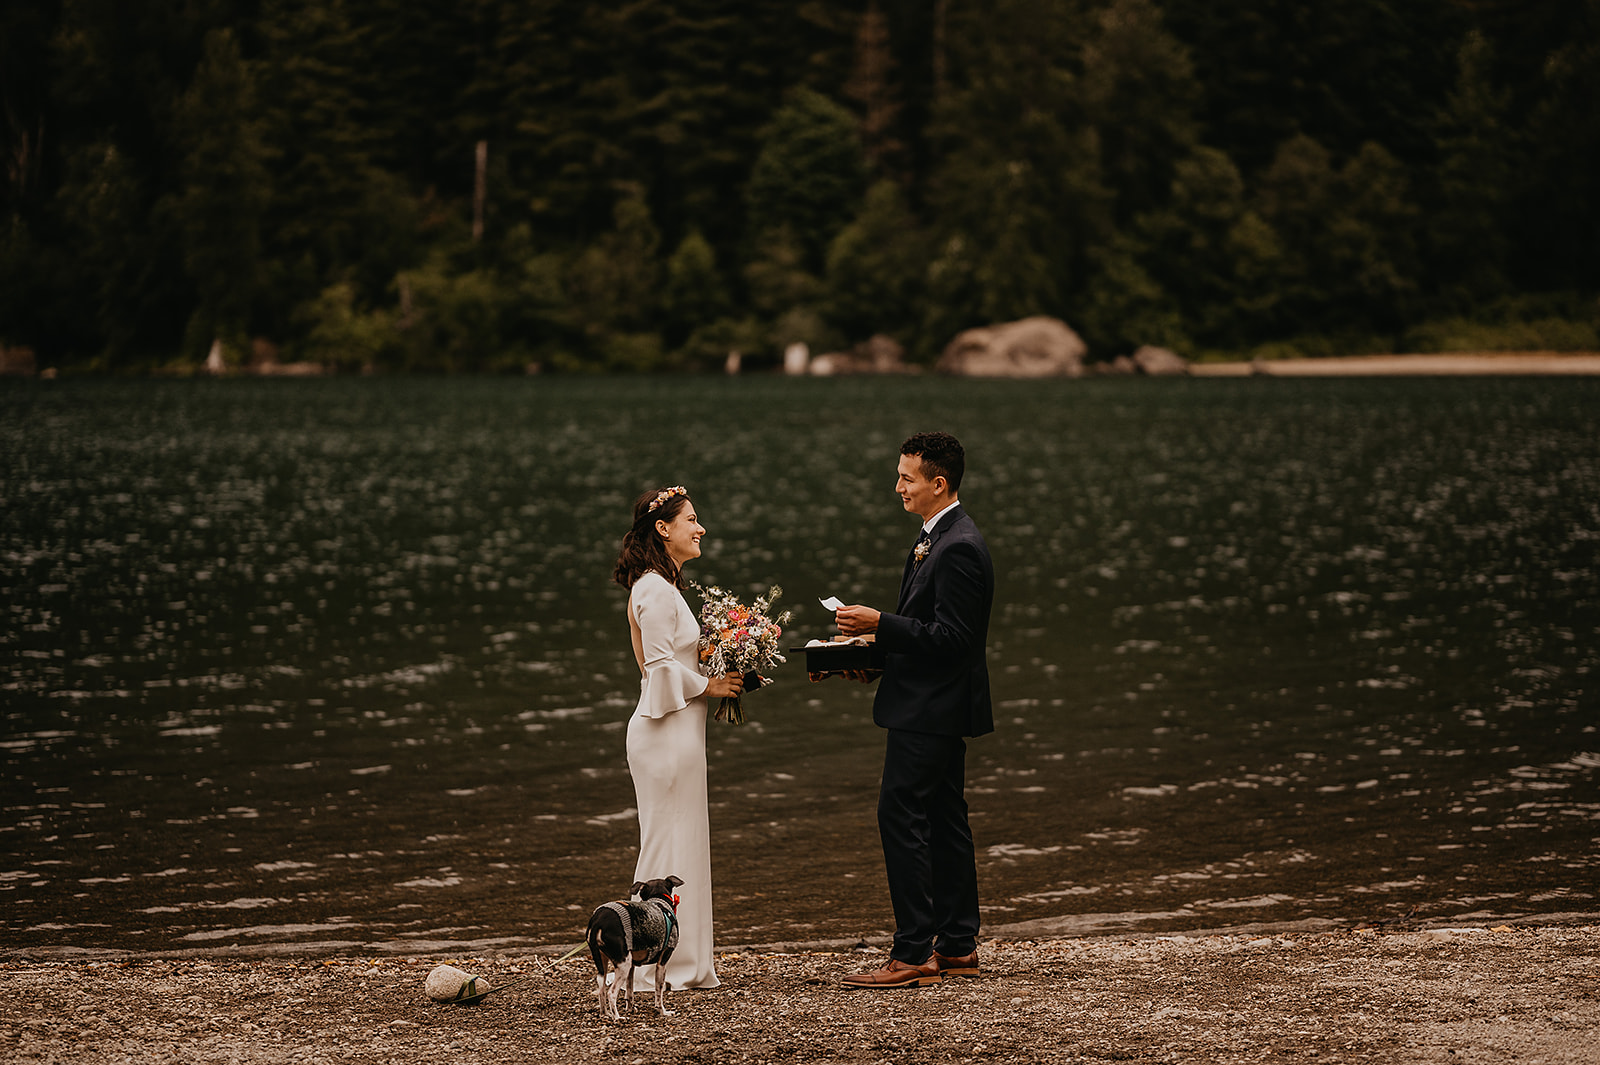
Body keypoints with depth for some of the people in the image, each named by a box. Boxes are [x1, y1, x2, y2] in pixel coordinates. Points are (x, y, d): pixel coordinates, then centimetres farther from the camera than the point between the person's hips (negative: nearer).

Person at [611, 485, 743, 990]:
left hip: (676, 729, 10)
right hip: (668, 728, -10)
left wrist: (719, 679, 10)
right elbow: (662, 667, -20)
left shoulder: (661, 587, 16)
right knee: (670, 843, -6)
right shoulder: (657, 591, -16)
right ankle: (661, 965, -2)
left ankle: (685, 965, 17)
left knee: (678, 844, 12)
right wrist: (709, 685, -10)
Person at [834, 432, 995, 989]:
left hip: (928, 710, -11)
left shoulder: (958, 548, -20)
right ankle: (957, 946, 19)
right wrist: (878, 633, 11)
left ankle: (913, 953, -9)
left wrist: (880, 624, -22)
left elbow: (951, 637, -24)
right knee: (944, 820, 13)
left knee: (901, 818, -10)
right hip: (935, 707, 11)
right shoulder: (939, 537, 14)